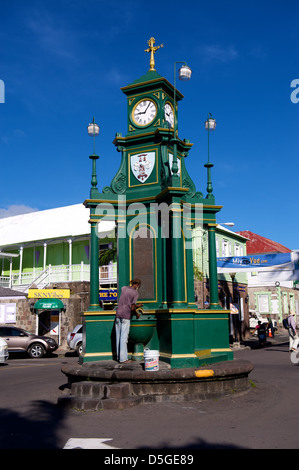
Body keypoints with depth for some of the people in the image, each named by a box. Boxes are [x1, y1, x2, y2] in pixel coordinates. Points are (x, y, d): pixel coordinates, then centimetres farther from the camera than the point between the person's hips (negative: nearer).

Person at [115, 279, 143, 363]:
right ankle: (123, 359, -2)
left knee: (118, 336, 9)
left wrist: (136, 305, 29)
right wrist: (136, 314, 8)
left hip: (118, 314, 6)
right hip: (126, 316, -6)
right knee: (124, 337, -4)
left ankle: (119, 356, 15)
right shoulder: (135, 293, -6)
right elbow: (132, 308, -11)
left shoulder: (123, 288, 12)